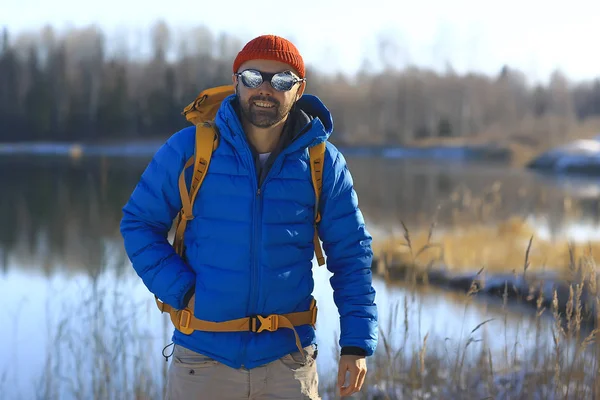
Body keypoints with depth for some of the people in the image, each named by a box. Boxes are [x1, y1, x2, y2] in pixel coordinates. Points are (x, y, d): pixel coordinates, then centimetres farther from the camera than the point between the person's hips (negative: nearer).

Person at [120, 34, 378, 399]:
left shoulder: (324, 163, 0)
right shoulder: (189, 149, -3)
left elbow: (351, 256, 4)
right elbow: (138, 222, 5)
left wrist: (357, 344, -3)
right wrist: (181, 289, -9)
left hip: (288, 362, 0)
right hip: (203, 359, 0)